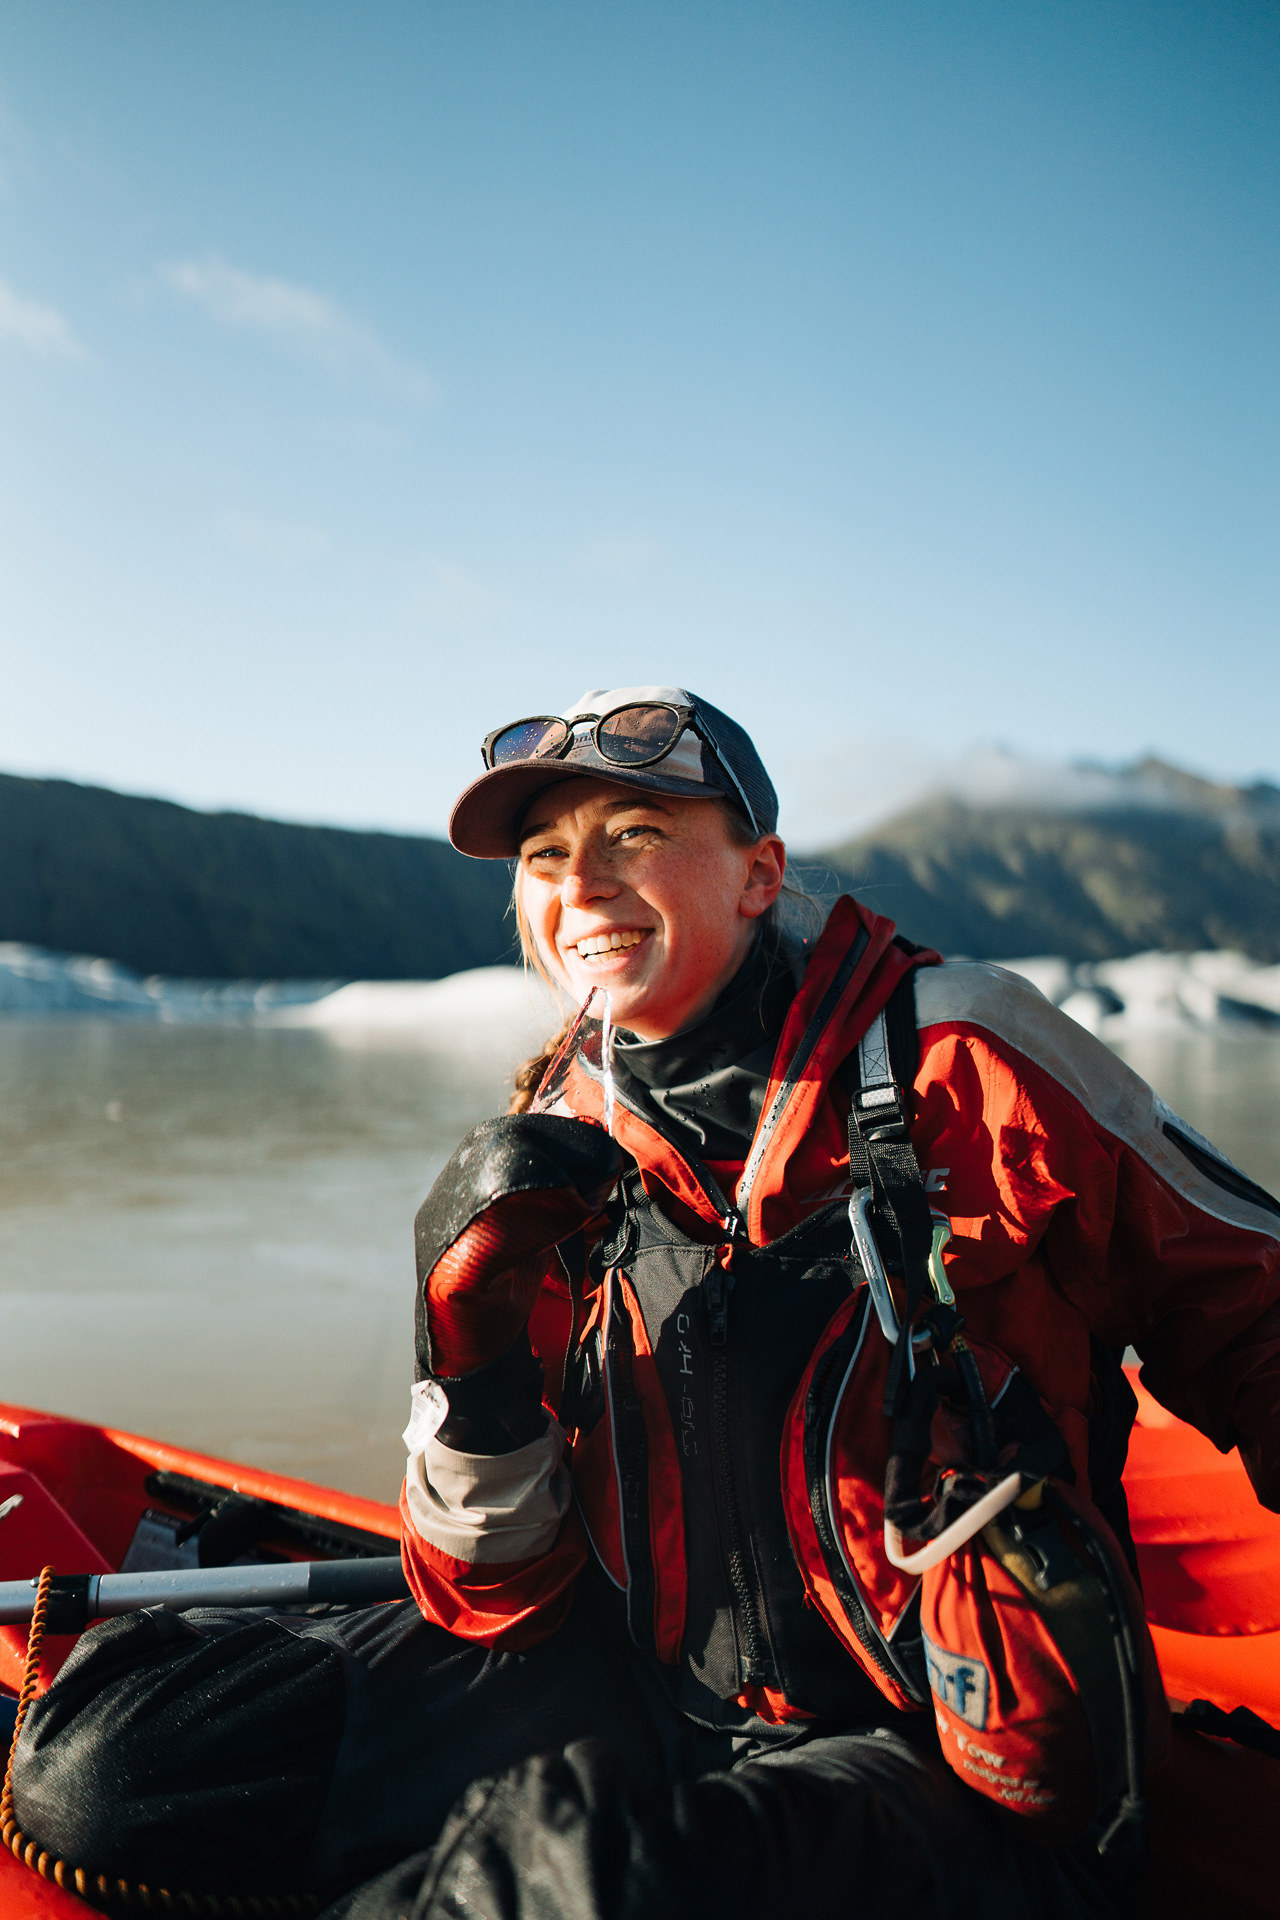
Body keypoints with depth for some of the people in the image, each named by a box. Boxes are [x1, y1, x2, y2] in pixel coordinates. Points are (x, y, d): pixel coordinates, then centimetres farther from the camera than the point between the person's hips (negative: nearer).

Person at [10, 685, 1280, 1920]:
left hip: (937, 1775, -4)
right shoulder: (554, 1161, 1)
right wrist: (472, 1350, -17)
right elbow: (498, 1608, 1)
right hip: (640, 1700, 5)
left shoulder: (955, 1049, -10)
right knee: (102, 1740, -7)